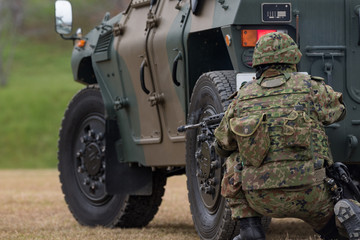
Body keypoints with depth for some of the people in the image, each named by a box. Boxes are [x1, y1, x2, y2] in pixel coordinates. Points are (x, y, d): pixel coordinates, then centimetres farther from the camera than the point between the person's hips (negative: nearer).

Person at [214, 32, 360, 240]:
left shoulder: (243, 96, 10)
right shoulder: (309, 87, 6)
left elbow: (223, 146, 22)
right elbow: (337, 110, 27)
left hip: (260, 199, 1)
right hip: (306, 195, 0)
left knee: (233, 161, 29)